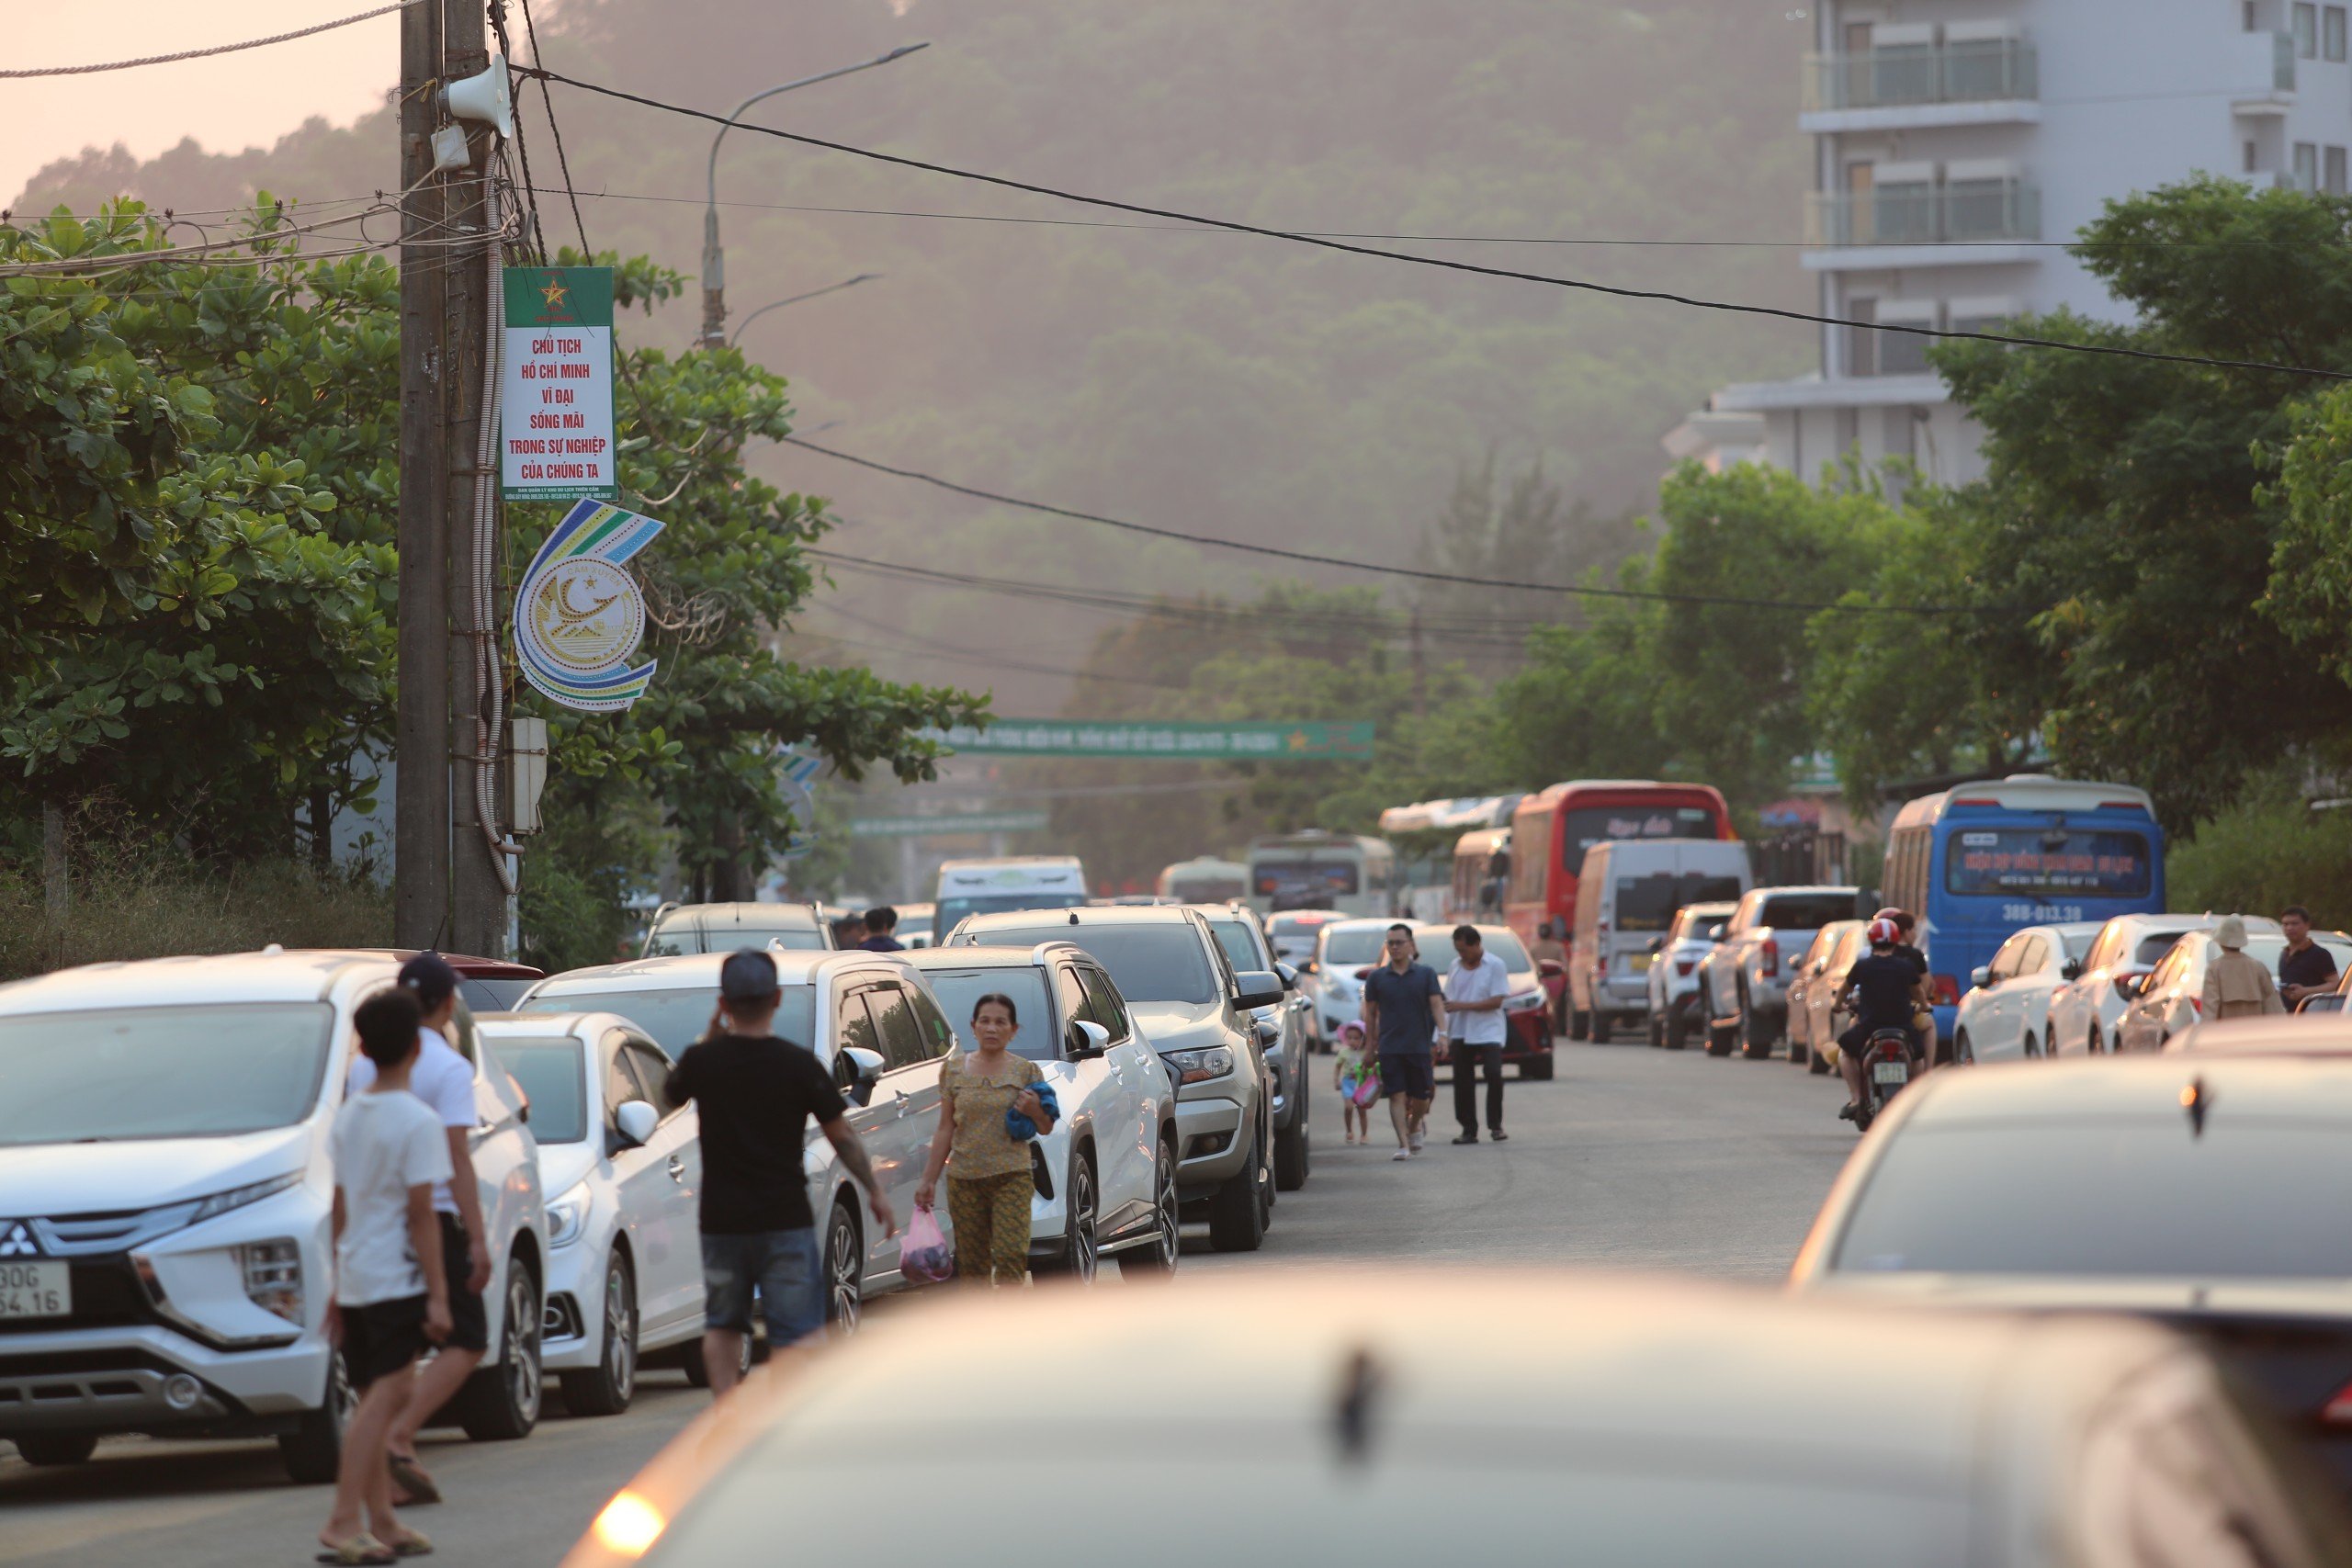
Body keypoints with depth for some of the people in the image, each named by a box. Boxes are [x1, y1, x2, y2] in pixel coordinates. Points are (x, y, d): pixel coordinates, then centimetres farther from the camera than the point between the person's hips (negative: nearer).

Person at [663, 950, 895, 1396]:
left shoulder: (703, 1061, -6)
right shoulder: (799, 1064, -10)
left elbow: (671, 1091, 17)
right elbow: (842, 1136, -2)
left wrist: (712, 1037, 14)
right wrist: (874, 1191, 10)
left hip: (721, 1220, 2)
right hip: (784, 1217, -2)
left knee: (722, 1325, 14)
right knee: (796, 1326, 2)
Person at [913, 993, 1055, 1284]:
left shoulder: (1026, 1071, 3)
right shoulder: (953, 1069, 6)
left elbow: (1046, 1128, 9)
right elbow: (945, 1129, 9)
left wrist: (1034, 1110, -13)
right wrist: (929, 1179, 6)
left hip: (1011, 1178, -2)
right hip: (964, 1180, 2)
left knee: (1010, 1256, -16)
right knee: (972, 1263, 5)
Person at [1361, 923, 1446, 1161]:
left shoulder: (1426, 974, 3)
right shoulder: (1377, 977, 5)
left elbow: (1437, 1005, -4)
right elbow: (1370, 1012, 10)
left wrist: (1441, 1033, -18)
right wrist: (1371, 1044, 8)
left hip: (1420, 1045, 0)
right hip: (1389, 1048, 0)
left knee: (1421, 1096, 6)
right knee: (1396, 1096, -8)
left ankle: (1415, 1126, 35)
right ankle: (1403, 1144, -8)